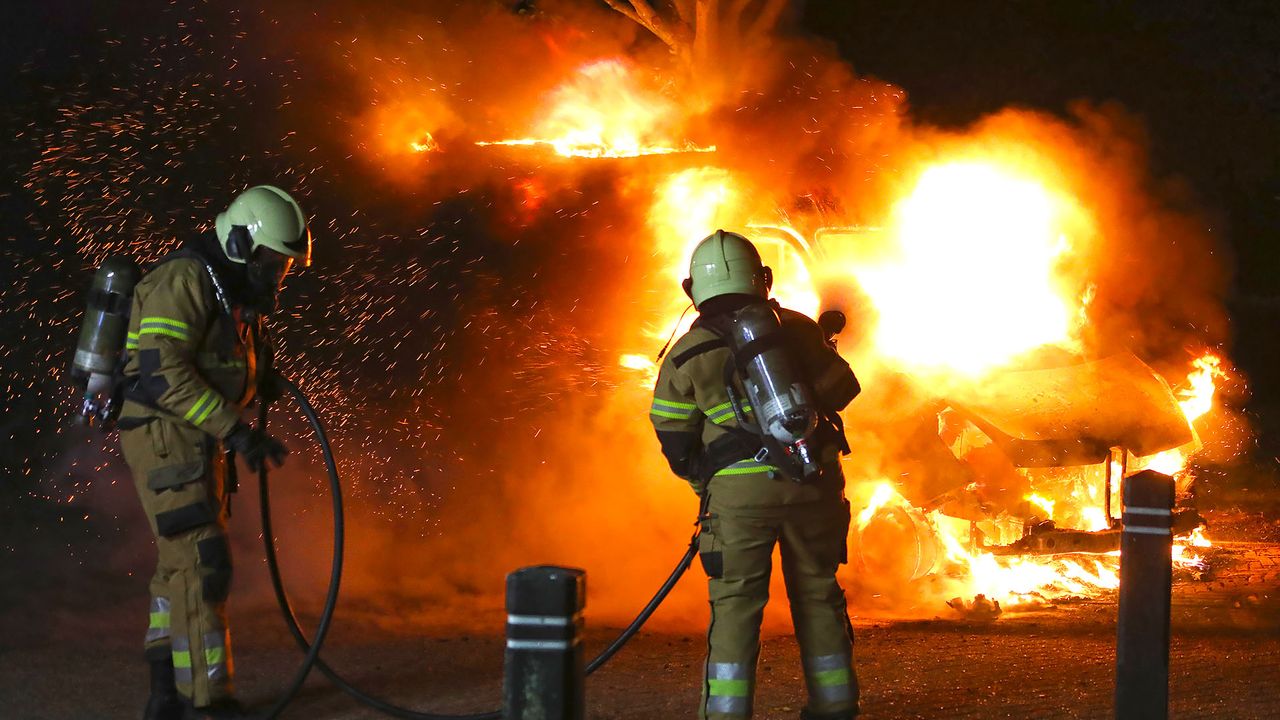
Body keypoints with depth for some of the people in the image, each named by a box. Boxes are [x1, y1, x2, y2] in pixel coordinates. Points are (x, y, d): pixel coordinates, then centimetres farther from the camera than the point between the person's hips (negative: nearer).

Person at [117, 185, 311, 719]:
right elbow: (162, 371, -26)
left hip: (199, 444, 10)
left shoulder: (236, 294, 15)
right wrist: (236, 431, -27)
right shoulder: (184, 281, -16)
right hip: (166, 439, -10)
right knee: (201, 565, -13)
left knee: (182, 566, 15)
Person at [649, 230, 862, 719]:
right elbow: (841, 390, 11)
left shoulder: (685, 355, 0)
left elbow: (674, 439, 5)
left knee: (735, 605, 3)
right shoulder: (795, 328, 3)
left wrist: (706, 484, 19)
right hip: (813, 485, 2)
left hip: (739, 493, -2)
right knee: (818, 596, 14)